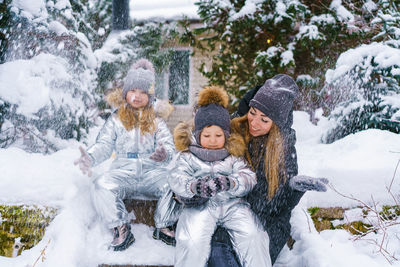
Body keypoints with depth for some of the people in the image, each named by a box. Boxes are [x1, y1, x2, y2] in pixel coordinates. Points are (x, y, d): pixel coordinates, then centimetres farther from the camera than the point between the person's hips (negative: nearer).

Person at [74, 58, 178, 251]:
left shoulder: (157, 122, 13)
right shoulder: (115, 120, 14)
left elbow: (169, 145, 0)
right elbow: (104, 145, 5)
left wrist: (165, 154, -27)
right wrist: (90, 158, -18)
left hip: (152, 172, 0)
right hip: (123, 172, 0)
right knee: (101, 184, -31)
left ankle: (164, 226, -9)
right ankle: (121, 229, -21)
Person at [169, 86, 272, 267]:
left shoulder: (233, 157, 11)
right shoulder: (188, 157, 8)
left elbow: (248, 177, -3)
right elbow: (177, 179, -6)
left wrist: (230, 183, -26)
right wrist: (194, 186, -29)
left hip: (232, 204, 1)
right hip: (200, 205, -1)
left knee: (253, 236, -21)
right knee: (193, 241, -27)